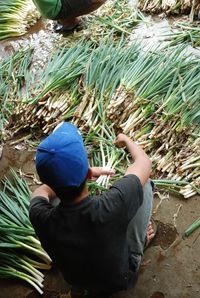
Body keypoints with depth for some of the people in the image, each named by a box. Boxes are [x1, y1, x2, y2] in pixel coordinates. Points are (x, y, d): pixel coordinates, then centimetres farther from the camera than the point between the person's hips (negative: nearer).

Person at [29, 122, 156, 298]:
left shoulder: (40, 216, -32)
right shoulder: (111, 207, -41)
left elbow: (42, 191, -4)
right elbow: (145, 163, -19)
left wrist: (87, 174, 4)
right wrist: (126, 139, 0)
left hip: (78, 281, 3)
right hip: (121, 277, -2)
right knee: (144, 183, -5)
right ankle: (140, 238, 27)